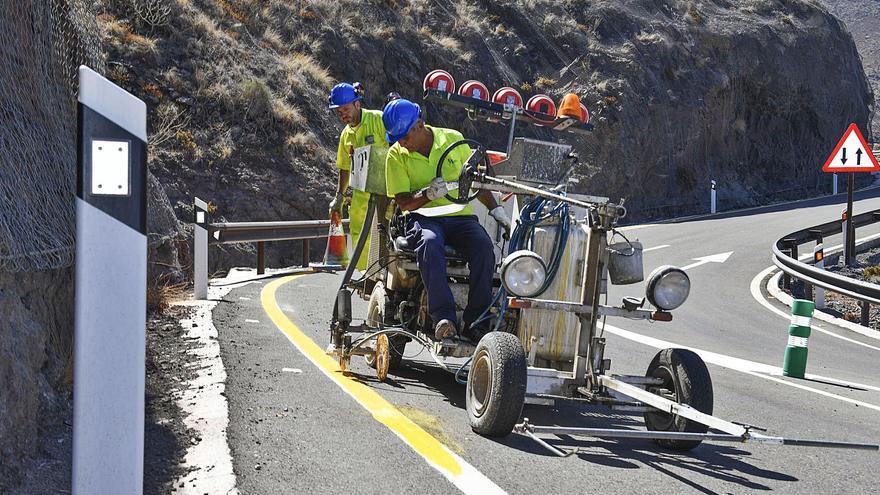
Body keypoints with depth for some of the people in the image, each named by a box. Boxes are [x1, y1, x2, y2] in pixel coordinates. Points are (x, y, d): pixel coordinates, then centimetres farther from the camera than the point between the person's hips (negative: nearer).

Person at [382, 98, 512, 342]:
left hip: (460, 216, 2)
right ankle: (443, 317, -45)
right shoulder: (396, 155, 4)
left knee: (484, 246, -30)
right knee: (429, 243, -38)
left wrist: (496, 210, 10)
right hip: (423, 218, -2)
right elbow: (404, 202, -1)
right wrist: (428, 194, -20)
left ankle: (476, 322, -31)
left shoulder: (453, 139, 6)